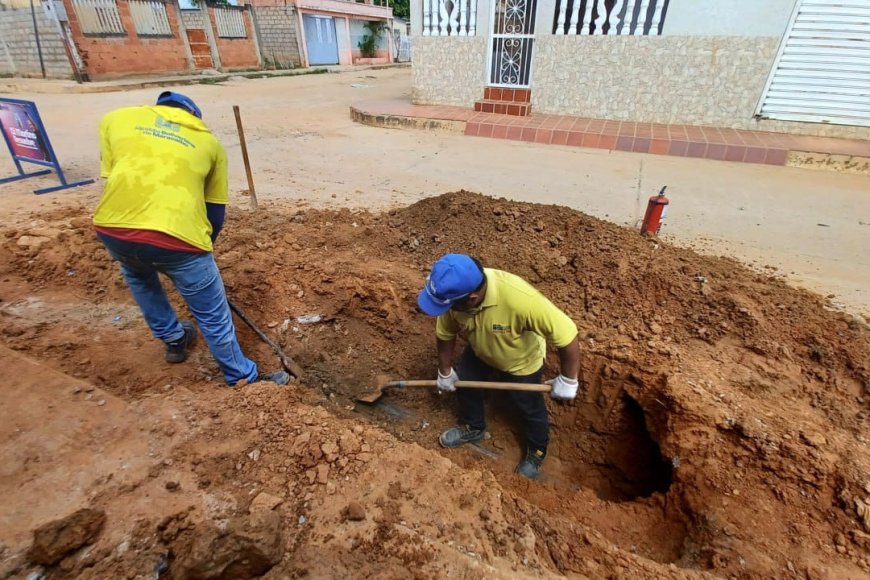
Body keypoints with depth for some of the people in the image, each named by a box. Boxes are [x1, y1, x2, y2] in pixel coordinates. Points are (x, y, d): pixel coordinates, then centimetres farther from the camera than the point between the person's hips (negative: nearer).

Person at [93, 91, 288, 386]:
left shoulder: (114, 119, 25)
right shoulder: (209, 141, 22)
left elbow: (110, 178, 26)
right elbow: (216, 212, 22)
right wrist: (201, 247, 38)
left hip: (112, 228, 3)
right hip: (176, 235, -3)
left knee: (137, 275, 38)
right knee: (214, 317, 14)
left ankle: (174, 339, 50)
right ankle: (245, 378, 30)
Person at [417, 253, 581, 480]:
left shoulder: (520, 299, -48)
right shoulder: (455, 292, -31)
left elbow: (567, 335, -37)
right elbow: (445, 334, -12)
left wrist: (567, 380, -24)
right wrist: (445, 372, 2)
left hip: (521, 361, -3)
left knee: (530, 408, 17)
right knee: (464, 384, 19)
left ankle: (537, 450, 48)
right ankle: (472, 428, 49)